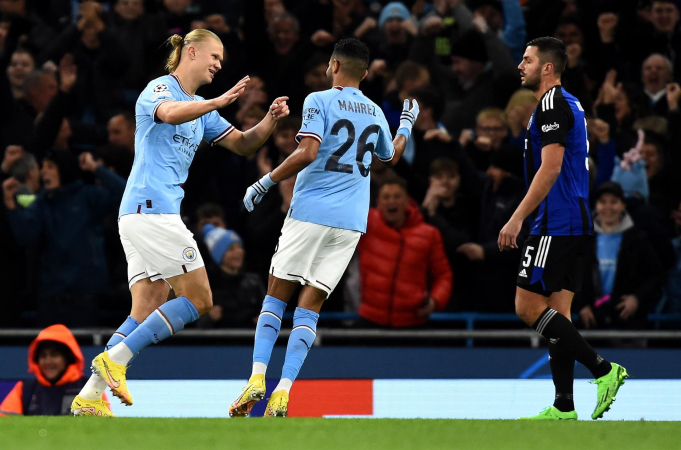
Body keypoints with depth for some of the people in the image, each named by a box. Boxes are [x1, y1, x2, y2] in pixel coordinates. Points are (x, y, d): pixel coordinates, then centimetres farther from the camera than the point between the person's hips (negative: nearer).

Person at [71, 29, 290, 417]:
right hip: (152, 208, -9)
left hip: (141, 215, 9)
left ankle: (89, 398, -4)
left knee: (147, 316, 2)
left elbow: (243, 144, 23)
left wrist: (271, 120, 5)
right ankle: (115, 359, -13)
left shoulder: (201, 109, 24)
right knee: (199, 300, -10)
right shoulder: (159, 88, -4)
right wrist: (219, 102, -38)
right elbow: (171, 113, -27)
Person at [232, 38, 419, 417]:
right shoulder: (375, 113, 13)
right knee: (309, 308, 3)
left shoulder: (320, 101, -4)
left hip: (310, 212, -4)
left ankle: (257, 377, -11)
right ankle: (283, 392, -10)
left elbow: (307, 153, -18)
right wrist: (407, 125, 50)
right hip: (351, 222, 4)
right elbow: (391, 157, 33)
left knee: (276, 298, 6)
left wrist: (264, 183, -10)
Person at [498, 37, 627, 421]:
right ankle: (564, 407, 4)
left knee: (528, 306, -10)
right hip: (576, 224, 10)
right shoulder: (570, 104, 20)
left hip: (557, 225, -10)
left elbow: (550, 168, -20)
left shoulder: (552, 105, -11)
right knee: (556, 311, 8)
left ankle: (603, 369, -15)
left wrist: (517, 218, -21)